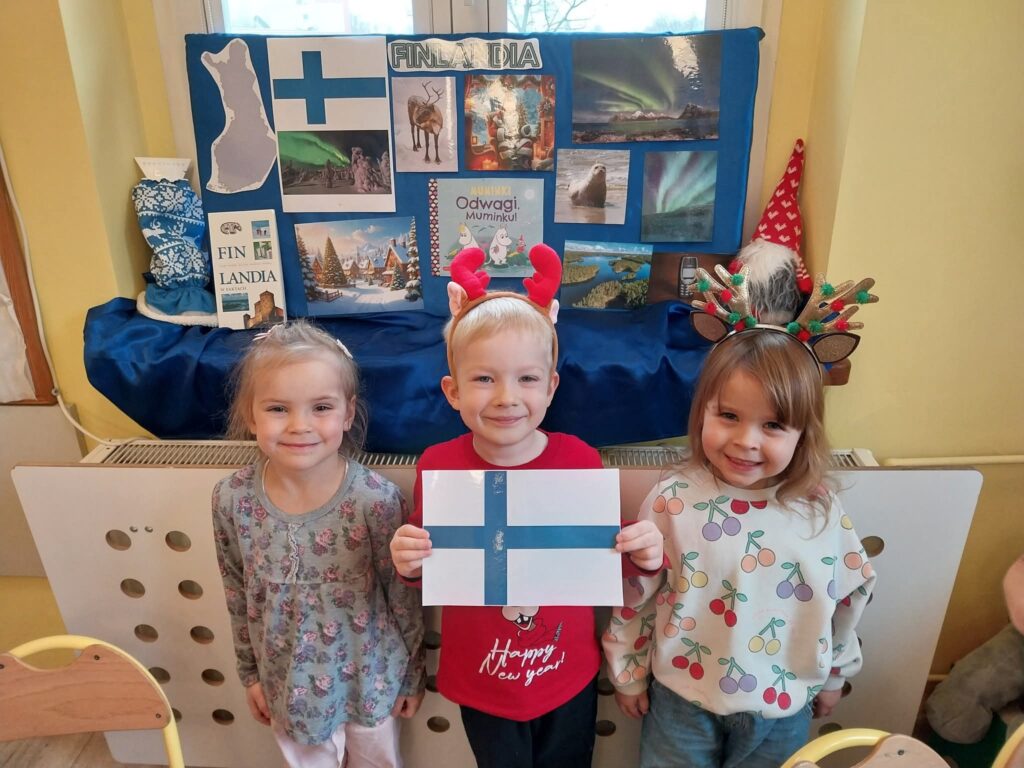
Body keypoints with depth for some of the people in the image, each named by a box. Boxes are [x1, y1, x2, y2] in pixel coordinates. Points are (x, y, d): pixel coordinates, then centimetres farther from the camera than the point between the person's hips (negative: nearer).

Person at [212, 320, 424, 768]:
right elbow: (237, 595, -3)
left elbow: (404, 594, -13)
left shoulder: (377, 498, -27)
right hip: (288, 682, 2)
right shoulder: (232, 499, -18)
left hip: (370, 677, -2)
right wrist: (250, 673, 7)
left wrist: (413, 674, -2)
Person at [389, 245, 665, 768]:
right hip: (482, 686, 0)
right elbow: (429, 572, -4)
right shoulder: (437, 467, -18)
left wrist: (643, 556, -23)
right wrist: (408, 563, -26)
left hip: (569, 680, 1)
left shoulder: (580, 460, -18)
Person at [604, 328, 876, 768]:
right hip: (682, 698, -1)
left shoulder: (820, 509, -14)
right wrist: (629, 674, 0)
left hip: (783, 705, 2)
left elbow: (850, 592, 2)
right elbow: (635, 594, -9)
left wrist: (833, 675, 13)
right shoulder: (673, 500, -20)